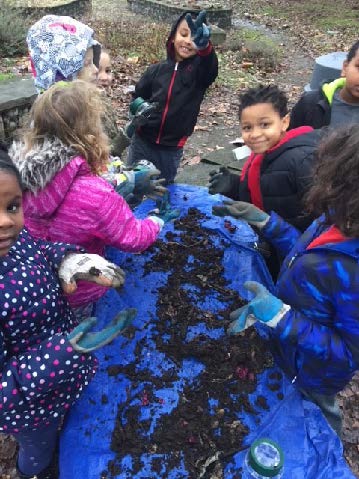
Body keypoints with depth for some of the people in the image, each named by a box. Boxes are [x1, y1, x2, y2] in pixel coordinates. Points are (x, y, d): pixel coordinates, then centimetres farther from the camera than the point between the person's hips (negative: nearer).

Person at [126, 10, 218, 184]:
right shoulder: (157, 70, -1)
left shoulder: (200, 70, -6)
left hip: (172, 149, -1)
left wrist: (204, 44, -52)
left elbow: (211, 67, -30)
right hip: (143, 142, 1)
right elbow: (137, 98, 10)